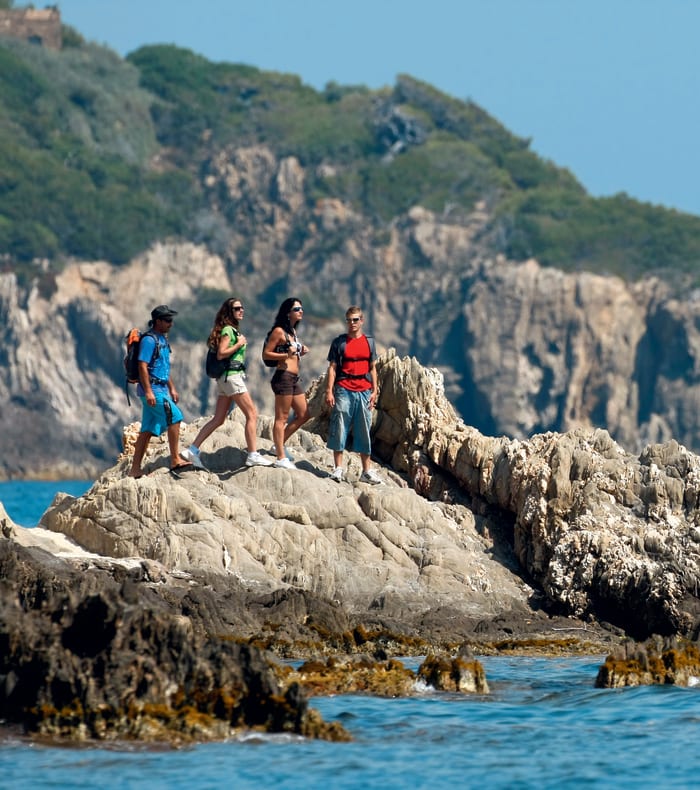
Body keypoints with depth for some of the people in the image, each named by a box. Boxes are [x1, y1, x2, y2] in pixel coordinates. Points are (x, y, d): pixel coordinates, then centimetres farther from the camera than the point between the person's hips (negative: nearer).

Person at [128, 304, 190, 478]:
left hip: (161, 390, 10)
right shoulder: (149, 340, -12)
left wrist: (172, 389, 24)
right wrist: (148, 391, -24)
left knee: (148, 430, 7)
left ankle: (135, 469, 8)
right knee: (174, 416, -16)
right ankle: (175, 460, -15)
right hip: (152, 389, -10)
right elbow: (142, 366, -18)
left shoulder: (162, 340, 18)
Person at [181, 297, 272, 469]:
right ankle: (252, 455, -10)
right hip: (231, 376, -10)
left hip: (227, 377, 10)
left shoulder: (233, 330, 18)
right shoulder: (227, 330, -10)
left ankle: (192, 450, 6)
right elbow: (221, 354, -19)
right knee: (252, 414, -8)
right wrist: (239, 344, -14)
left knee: (218, 419, 8)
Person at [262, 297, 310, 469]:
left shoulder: (293, 332, 18)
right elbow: (266, 354, -10)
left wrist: (300, 353, 8)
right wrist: (286, 355, -22)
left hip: (294, 379, 9)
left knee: (303, 415, 11)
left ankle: (280, 444, 22)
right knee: (282, 418, -6)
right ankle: (281, 458, -5)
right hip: (283, 376, -9)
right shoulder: (279, 331, -8)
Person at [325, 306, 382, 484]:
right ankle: (338, 468, 4)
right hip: (343, 391, -2)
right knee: (339, 429, -3)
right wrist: (329, 391, -6)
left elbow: (372, 368, 14)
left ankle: (367, 471, 10)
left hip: (364, 392, 2)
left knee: (364, 431, 5)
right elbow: (332, 367, 1)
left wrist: (374, 391, 6)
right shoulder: (339, 342, 3)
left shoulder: (368, 342, 11)